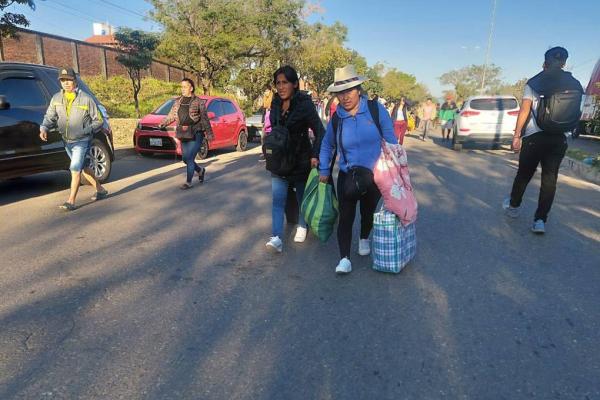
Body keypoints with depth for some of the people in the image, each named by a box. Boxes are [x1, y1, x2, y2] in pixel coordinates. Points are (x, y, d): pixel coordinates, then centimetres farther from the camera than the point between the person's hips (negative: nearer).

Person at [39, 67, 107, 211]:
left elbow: (98, 120, -6)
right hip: (66, 141, 6)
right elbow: (49, 117, 5)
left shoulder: (86, 99, -11)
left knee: (75, 169, -12)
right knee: (83, 168, 16)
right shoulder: (56, 98, 3)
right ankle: (100, 190, 32)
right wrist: (44, 128, -15)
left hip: (82, 141, -6)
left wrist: (86, 131, -18)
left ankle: (71, 201, -8)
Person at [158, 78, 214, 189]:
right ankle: (200, 170, 36)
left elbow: (205, 119, -2)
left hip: (196, 134, -6)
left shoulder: (198, 102, -3)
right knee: (185, 158, 10)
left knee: (189, 158, -9)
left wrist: (209, 133, -4)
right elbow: (171, 116, 13)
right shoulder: (178, 101, 12)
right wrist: (162, 124, -1)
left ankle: (188, 182, 2)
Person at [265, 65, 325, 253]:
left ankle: (302, 227, 35)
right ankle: (277, 237, -6)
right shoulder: (276, 104, 3)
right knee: (278, 199, -5)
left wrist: (315, 155, -22)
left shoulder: (304, 104, -14)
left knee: (302, 196, 13)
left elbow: (320, 131, -13)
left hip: (301, 158, -4)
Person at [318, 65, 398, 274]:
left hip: (374, 176, 0)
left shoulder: (376, 109, -11)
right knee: (345, 217, -4)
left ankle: (364, 239, 48)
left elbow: (390, 140, -4)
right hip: (347, 176, 0)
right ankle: (344, 258, 8)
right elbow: (326, 145, 11)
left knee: (368, 213, 18)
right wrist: (324, 170, 11)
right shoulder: (336, 118, -5)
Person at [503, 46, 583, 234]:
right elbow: (576, 113, 7)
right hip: (560, 138, 2)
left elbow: (524, 110, -7)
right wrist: (568, 131, 19)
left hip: (534, 135, -2)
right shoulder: (574, 85, 8)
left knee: (524, 174, 13)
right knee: (549, 179, 3)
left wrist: (517, 135, -6)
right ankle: (540, 220, 0)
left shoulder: (534, 82, 0)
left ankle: (513, 206, 31)